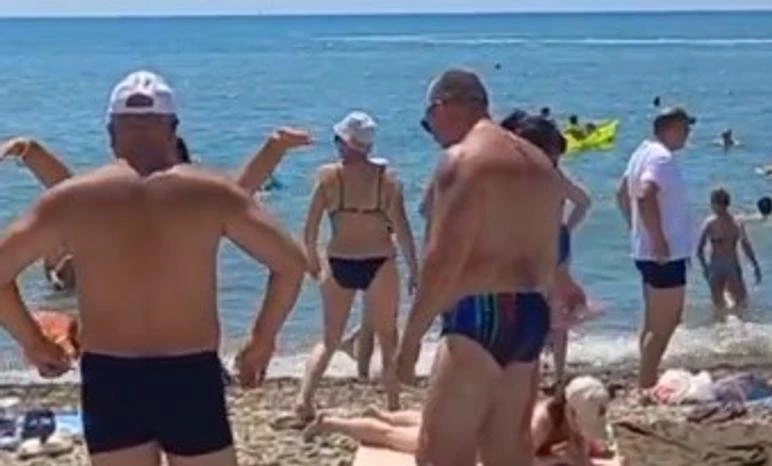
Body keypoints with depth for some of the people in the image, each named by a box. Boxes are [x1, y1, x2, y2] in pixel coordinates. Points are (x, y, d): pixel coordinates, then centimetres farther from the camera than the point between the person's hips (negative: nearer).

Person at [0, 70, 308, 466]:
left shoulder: (71, 199, 0)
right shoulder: (212, 193, -1)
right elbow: (291, 263, -1)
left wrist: (33, 344, 13)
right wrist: (262, 341, 10)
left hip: (109, 379, 1)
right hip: (191, 377, -1)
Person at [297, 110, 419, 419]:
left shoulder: (328, 175, -3)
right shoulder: (386, 177, -4)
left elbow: (311, 227, -2)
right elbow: (401, 226, -8)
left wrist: (312, 261, 13)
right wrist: (413, 269, -1)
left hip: (338, 264, 1)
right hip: (379, 264, -1)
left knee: (329, 340, 16)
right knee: (388, 339, 14)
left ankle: (304, 399, 1)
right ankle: (393, 408, 15)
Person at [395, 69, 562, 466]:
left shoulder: (462, 159, -9)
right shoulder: (537, 162, 19)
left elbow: (444, 260, -17)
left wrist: (410, 339, -12)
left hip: (482, 315, -9)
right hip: (529, 316, 9)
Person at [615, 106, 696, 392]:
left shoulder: (643, 152, 13)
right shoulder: (663, 158, -18)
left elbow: (622, 194, 22)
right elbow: (646, 197, -32)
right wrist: (659, 241, -27)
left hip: (646, 252, 10)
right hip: (666, 255, -10)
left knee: (656, 323, 17)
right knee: (662, 326, -5)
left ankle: (646, 384, 23)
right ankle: (646, 387, -3)